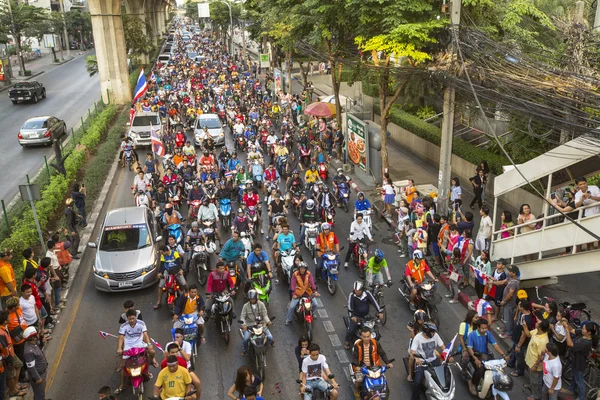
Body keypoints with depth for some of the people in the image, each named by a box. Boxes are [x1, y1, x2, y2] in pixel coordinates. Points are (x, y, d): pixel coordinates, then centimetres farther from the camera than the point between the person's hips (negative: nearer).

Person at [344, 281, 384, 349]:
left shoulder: (367, 294, -10)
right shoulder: (352, 295, -16)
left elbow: (374, 302, -14)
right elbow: (350, 306, -25)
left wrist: (380, 312, -22)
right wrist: (352, 316, -39)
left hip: (366, 316, 3)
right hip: (355, 316, -3)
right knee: (351, 330, -17)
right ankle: (347, 341, 12)